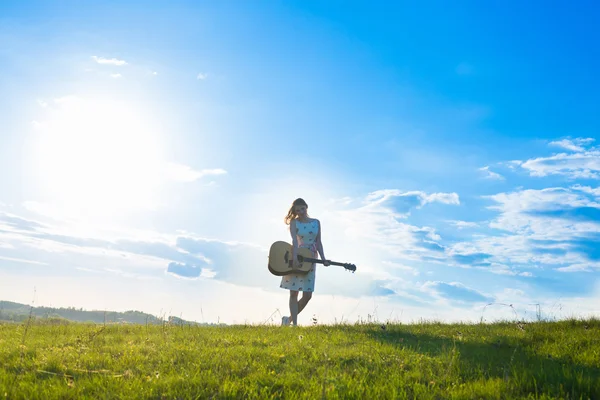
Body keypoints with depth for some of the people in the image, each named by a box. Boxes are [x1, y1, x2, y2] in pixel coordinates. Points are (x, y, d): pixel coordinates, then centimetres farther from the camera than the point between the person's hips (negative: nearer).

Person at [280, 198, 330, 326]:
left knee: (307, 295, 0)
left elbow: (318, 242, 9)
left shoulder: (316, 222, 8)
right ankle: (294, 324, 4)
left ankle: (290, 319, 18)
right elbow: (294, 240, -16)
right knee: (294, 293, -2)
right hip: (294, 258, -3)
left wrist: (323, 259, -4)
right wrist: (295, 258, -28)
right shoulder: (294, 222, -2)